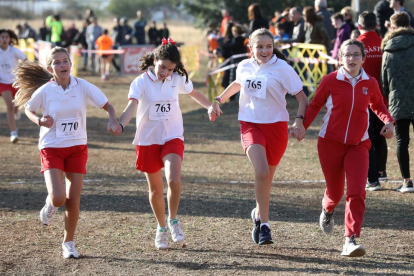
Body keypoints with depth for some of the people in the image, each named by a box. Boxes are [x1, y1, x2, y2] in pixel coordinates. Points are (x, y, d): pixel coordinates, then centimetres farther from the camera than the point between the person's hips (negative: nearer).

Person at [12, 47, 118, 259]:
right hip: (51, 149, -2)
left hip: (77, 148, 2)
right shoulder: (44, 91, -10)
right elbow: (28, 109, 8)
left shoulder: (83, 87, -8)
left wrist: (113, 121, -21)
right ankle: (50, 204, 21)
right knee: (58, 198, -18)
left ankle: (68, 244, 23)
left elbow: (107, 106, -1)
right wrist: (39, 121, -13)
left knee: (73, 201, 3)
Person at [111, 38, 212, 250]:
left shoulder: (177, 79, -2)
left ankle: (173, 220, 2)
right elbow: (132, 105, -29)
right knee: (155, 189, 9)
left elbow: (194, 94, 19)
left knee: (174, 180, -22)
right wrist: (120, 125, -46)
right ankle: (161, 228, 30)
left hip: (172, 137, 1)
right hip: (147, 140, -1)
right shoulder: (141, 82, -13)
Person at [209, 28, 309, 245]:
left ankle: (259, 214, 37)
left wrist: (299, 120, -19)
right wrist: (218, 101, 22)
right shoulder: (244, 67, 5)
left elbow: (301, 97, -4)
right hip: (250, 125, 1)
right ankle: (264, 224, -16)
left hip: (276, 126, -1)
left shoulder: (282, 68, -7)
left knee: (266, 177, 9)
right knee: (261, 172, -22)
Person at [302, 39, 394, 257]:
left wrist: (388, 122, -2)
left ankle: (350, 241, -15)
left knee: (357, 192, -16)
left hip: (358, 146, 1)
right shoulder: (330, 81, -8)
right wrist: (302, 125, -12)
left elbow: (378, 106, 16)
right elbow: (315, 105, 3)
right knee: (335, 192, 11)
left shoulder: (370, 83, -1)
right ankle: (327, 210, 49)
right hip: (330, 143, -1)